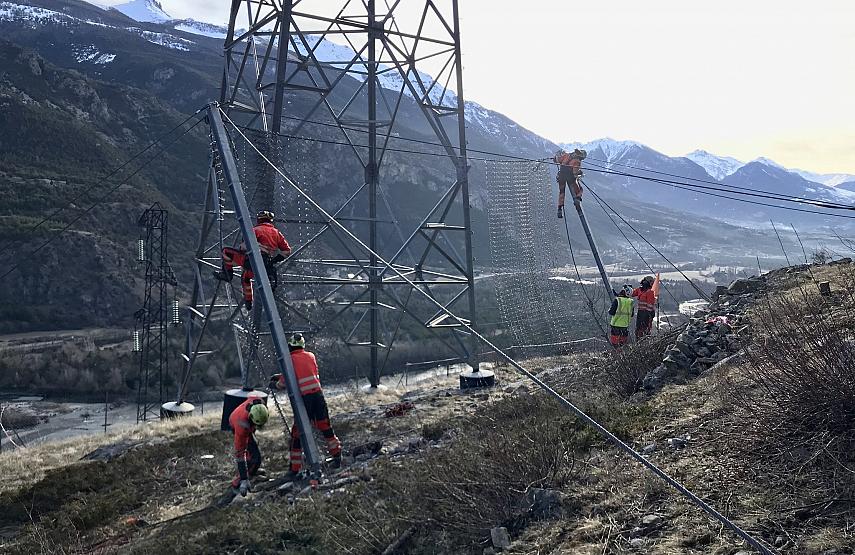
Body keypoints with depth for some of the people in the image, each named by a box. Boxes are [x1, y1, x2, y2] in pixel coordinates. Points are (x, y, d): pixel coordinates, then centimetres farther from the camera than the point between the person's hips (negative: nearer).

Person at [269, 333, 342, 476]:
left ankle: (295, 468, 10)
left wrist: (275, 384, 25)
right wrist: (281, 375, 31)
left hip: (304, 398, -4)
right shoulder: (311, 356, 11)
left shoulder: (290, 360, -4)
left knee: (297, 433, 5)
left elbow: (284, 383, 3)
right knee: (325, 427, 19)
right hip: (318, 394, 5)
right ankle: (337, 456, 25)